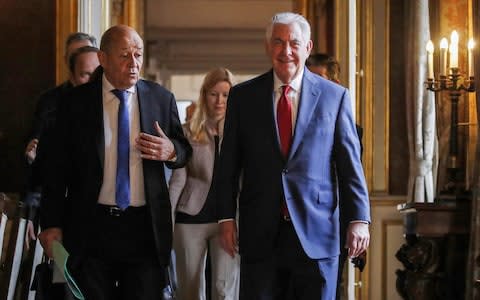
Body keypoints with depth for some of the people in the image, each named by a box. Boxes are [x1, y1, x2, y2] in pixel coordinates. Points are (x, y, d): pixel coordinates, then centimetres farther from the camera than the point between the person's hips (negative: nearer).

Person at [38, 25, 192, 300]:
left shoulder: (162, 99, 5)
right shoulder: (76, 102, 0)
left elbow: (184, 151, 12)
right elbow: (58, 167, 1)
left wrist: (171, 151, -12)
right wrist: (52, 223, -4)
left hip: (146, 227, 1)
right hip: (91, 227, -1)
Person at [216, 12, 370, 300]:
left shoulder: (334, 96, 4)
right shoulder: (243, 96, 7)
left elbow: (350, 162, 3)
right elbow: (228, 164, 8)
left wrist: (359, 218, -4)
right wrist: (226, 217, 3)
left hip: (316, 232, -1)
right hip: (260, 233, 1)